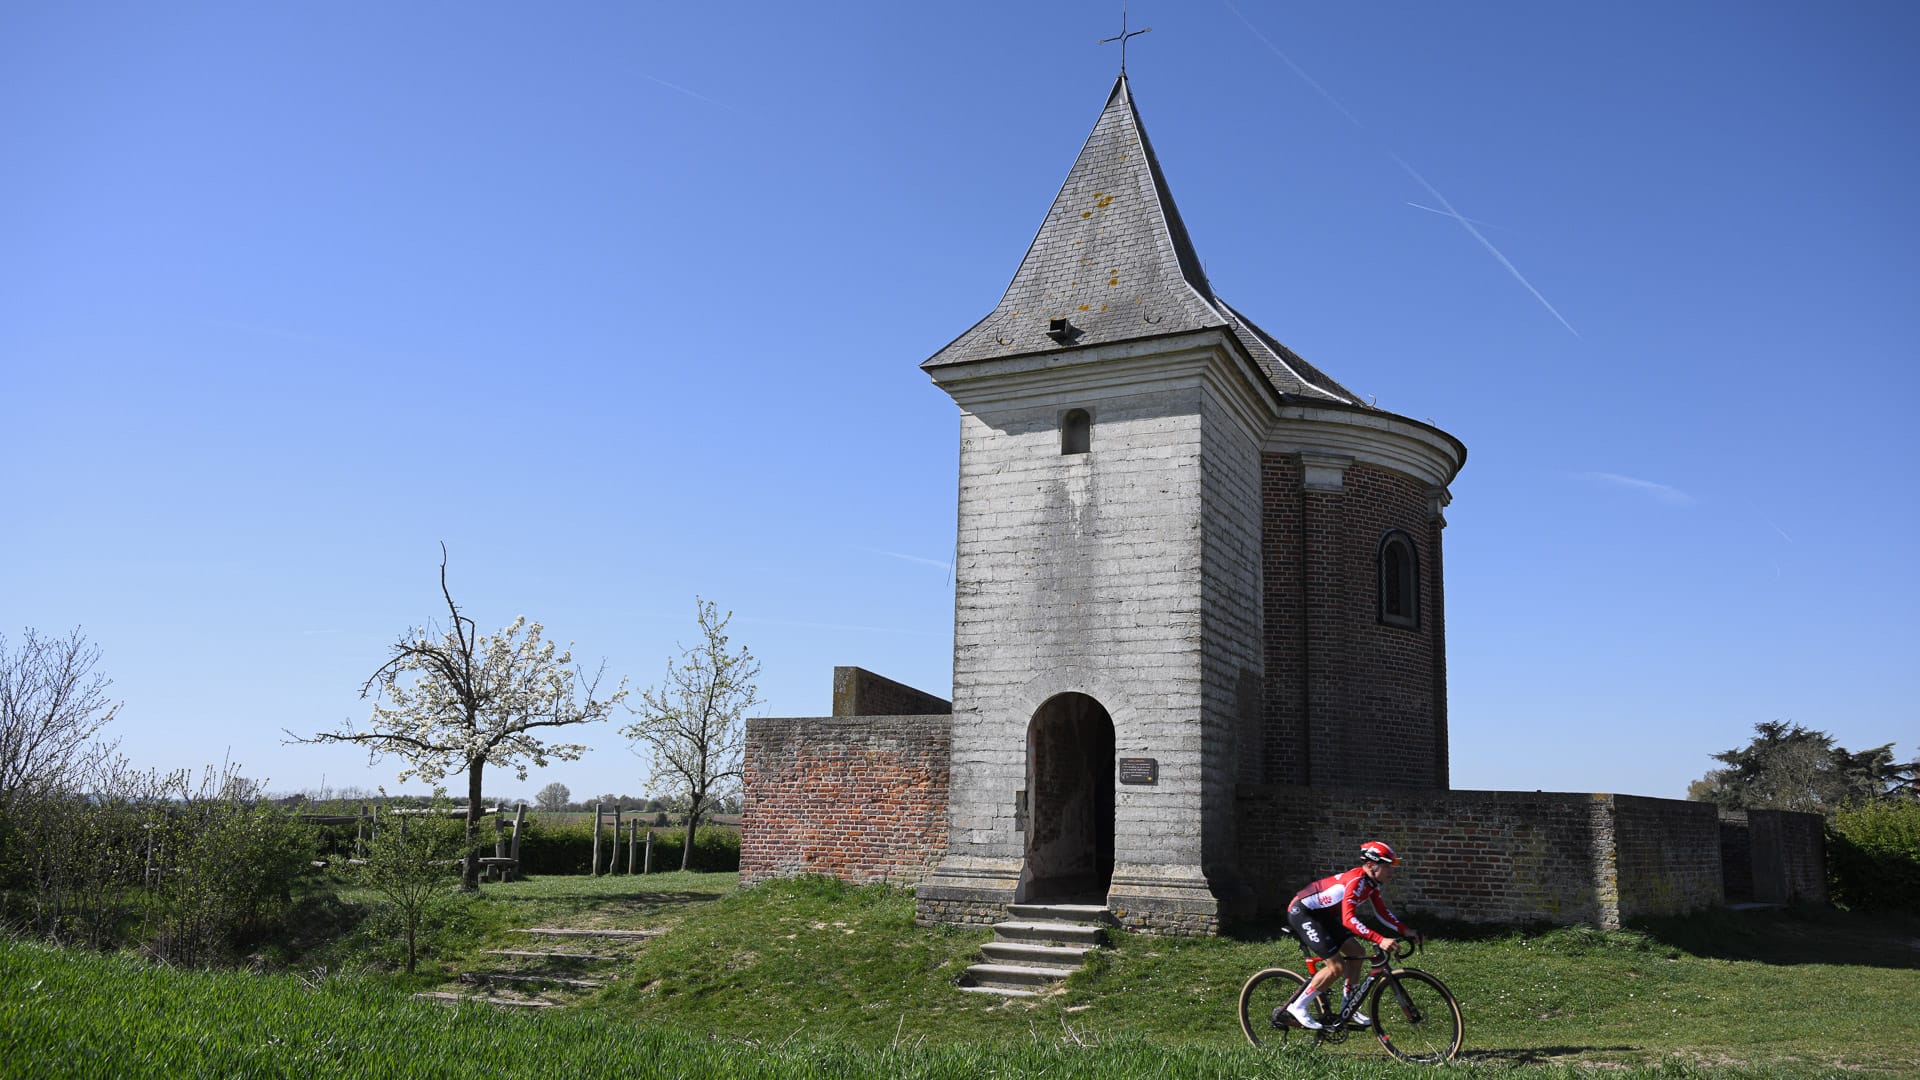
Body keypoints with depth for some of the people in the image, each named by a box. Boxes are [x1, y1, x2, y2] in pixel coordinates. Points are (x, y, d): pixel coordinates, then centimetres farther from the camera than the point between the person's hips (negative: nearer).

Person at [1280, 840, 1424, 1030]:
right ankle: (1297, 1008, -4)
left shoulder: (1371, 882, 2)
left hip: (1321, 914, 10)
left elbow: (1382, 912, 12)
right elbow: (1348, 919, -39)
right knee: (1337, 966, -15)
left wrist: (1405, 931, -1)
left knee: (1357, 954, 8)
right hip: (1301, 912, -10)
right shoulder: (1356, 881, -27)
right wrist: (1380, 940, -45)